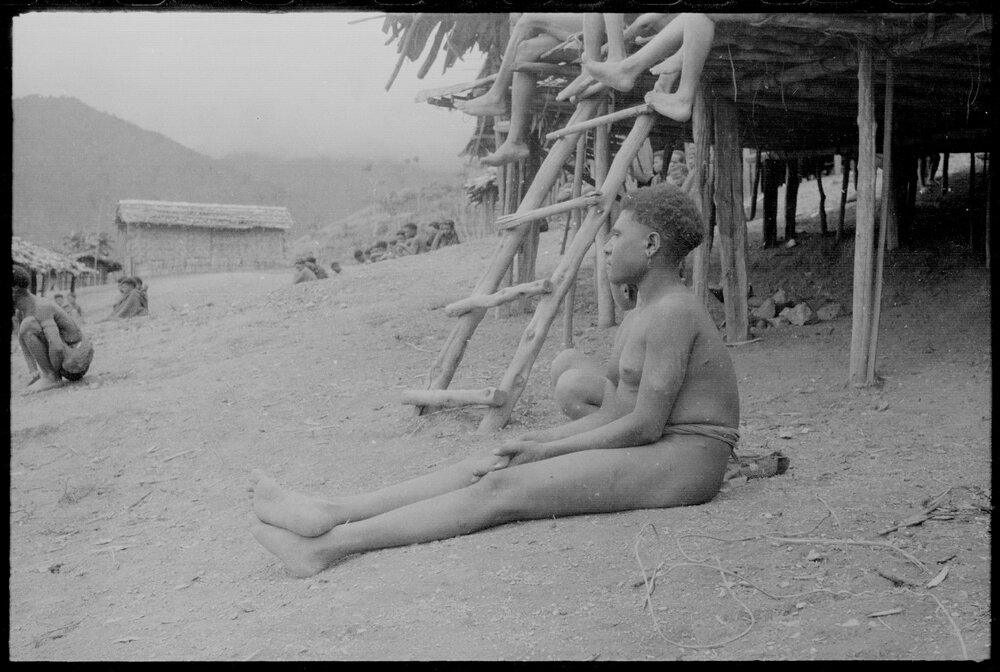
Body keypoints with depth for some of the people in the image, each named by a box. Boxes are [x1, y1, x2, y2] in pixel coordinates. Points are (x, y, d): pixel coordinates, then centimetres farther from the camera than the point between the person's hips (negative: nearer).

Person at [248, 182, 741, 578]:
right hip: (643, 447, 9)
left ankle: (332, 545, -27)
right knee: (484, 467, -6)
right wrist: (534, 441, 3)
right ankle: (332, 514, -15)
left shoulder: (672, 313, -13)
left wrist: (545, 451, -12)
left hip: (682, 459, -9)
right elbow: (609, 414, 16)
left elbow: (645, 424, -18)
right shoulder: (635, 320, 20)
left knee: (503, 488, -21)